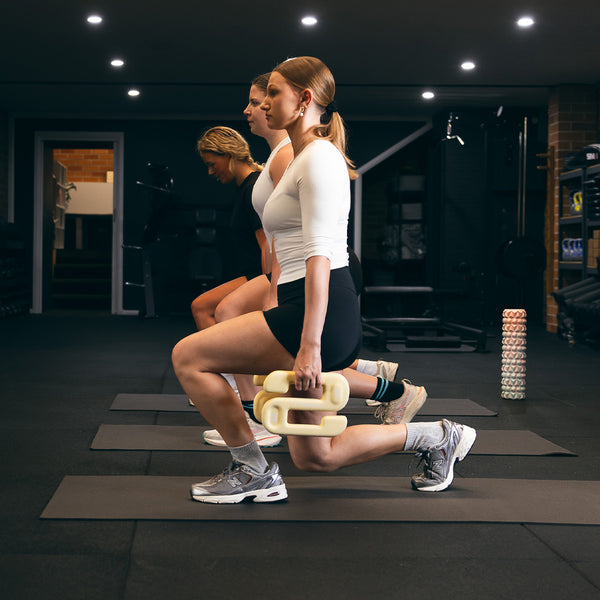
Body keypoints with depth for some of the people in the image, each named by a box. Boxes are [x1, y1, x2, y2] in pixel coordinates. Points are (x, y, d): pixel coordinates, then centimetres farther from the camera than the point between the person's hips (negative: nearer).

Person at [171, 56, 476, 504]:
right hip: (303, 310, 11)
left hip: (321, 313, -11)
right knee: (315, 458, 15)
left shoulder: (318, 156, -10)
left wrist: (309, 346, -26)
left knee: (189, 357, -10)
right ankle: (435, 436, 22)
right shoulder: (306, 158, 21)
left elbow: (320, 255, -20)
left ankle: (254, 473, -2)